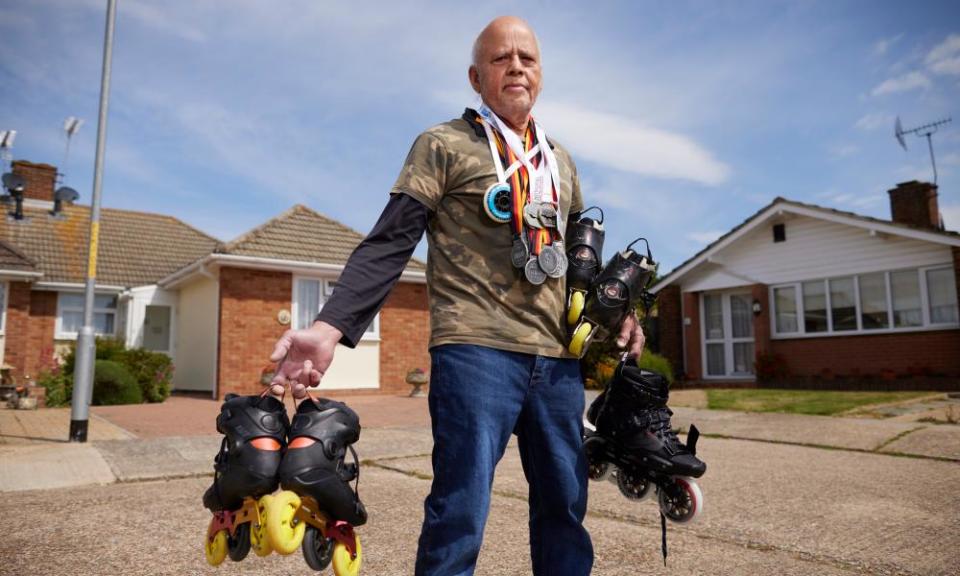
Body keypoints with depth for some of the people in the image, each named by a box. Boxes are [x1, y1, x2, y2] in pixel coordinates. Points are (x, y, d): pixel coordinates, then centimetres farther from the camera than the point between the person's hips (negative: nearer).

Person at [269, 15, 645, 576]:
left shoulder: (560, 160, 20)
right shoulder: (444, 145, 3)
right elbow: (389, 244, -6)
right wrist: (330, 327, -20)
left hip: (559, 360, 6)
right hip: (475, 351, -5)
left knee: (565, 506, 12)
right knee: (460, 514, -4)